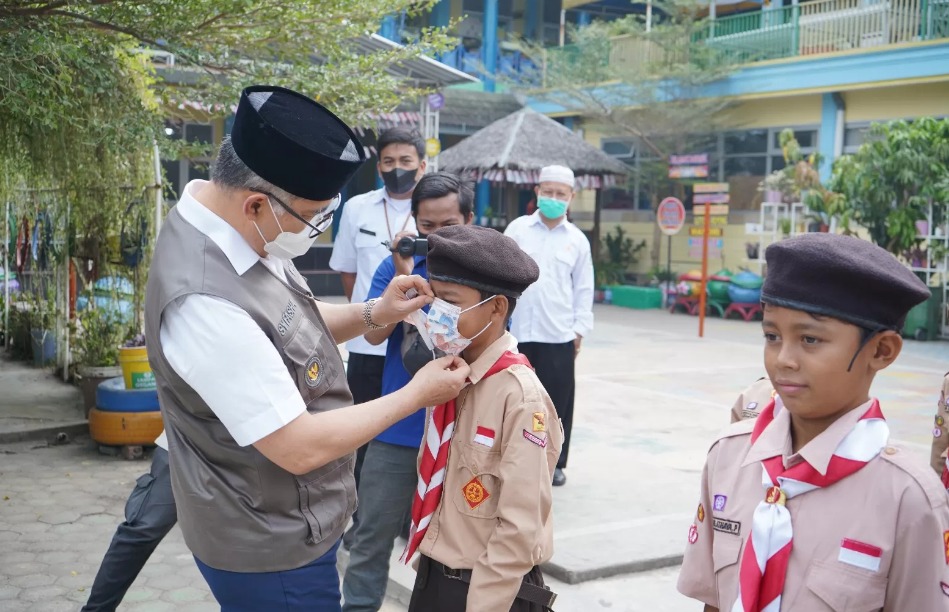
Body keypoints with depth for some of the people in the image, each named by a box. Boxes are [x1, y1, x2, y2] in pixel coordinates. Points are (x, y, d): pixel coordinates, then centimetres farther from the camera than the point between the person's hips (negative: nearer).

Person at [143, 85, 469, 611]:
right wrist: (417, 394, -17)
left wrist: (372, 313, -3)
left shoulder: (238, 226, -6)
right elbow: (300, 448, -27)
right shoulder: (206, 303, -33)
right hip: (271, 547, -8)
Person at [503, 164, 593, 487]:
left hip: (559, 335, 1)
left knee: (557, 401, 6)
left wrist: (580, 328, 6)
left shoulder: (577, 240, 6)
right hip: (517, 332, 0)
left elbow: (583, 288, 10)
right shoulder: (518, 229, 3)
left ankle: (554, 462, 21)